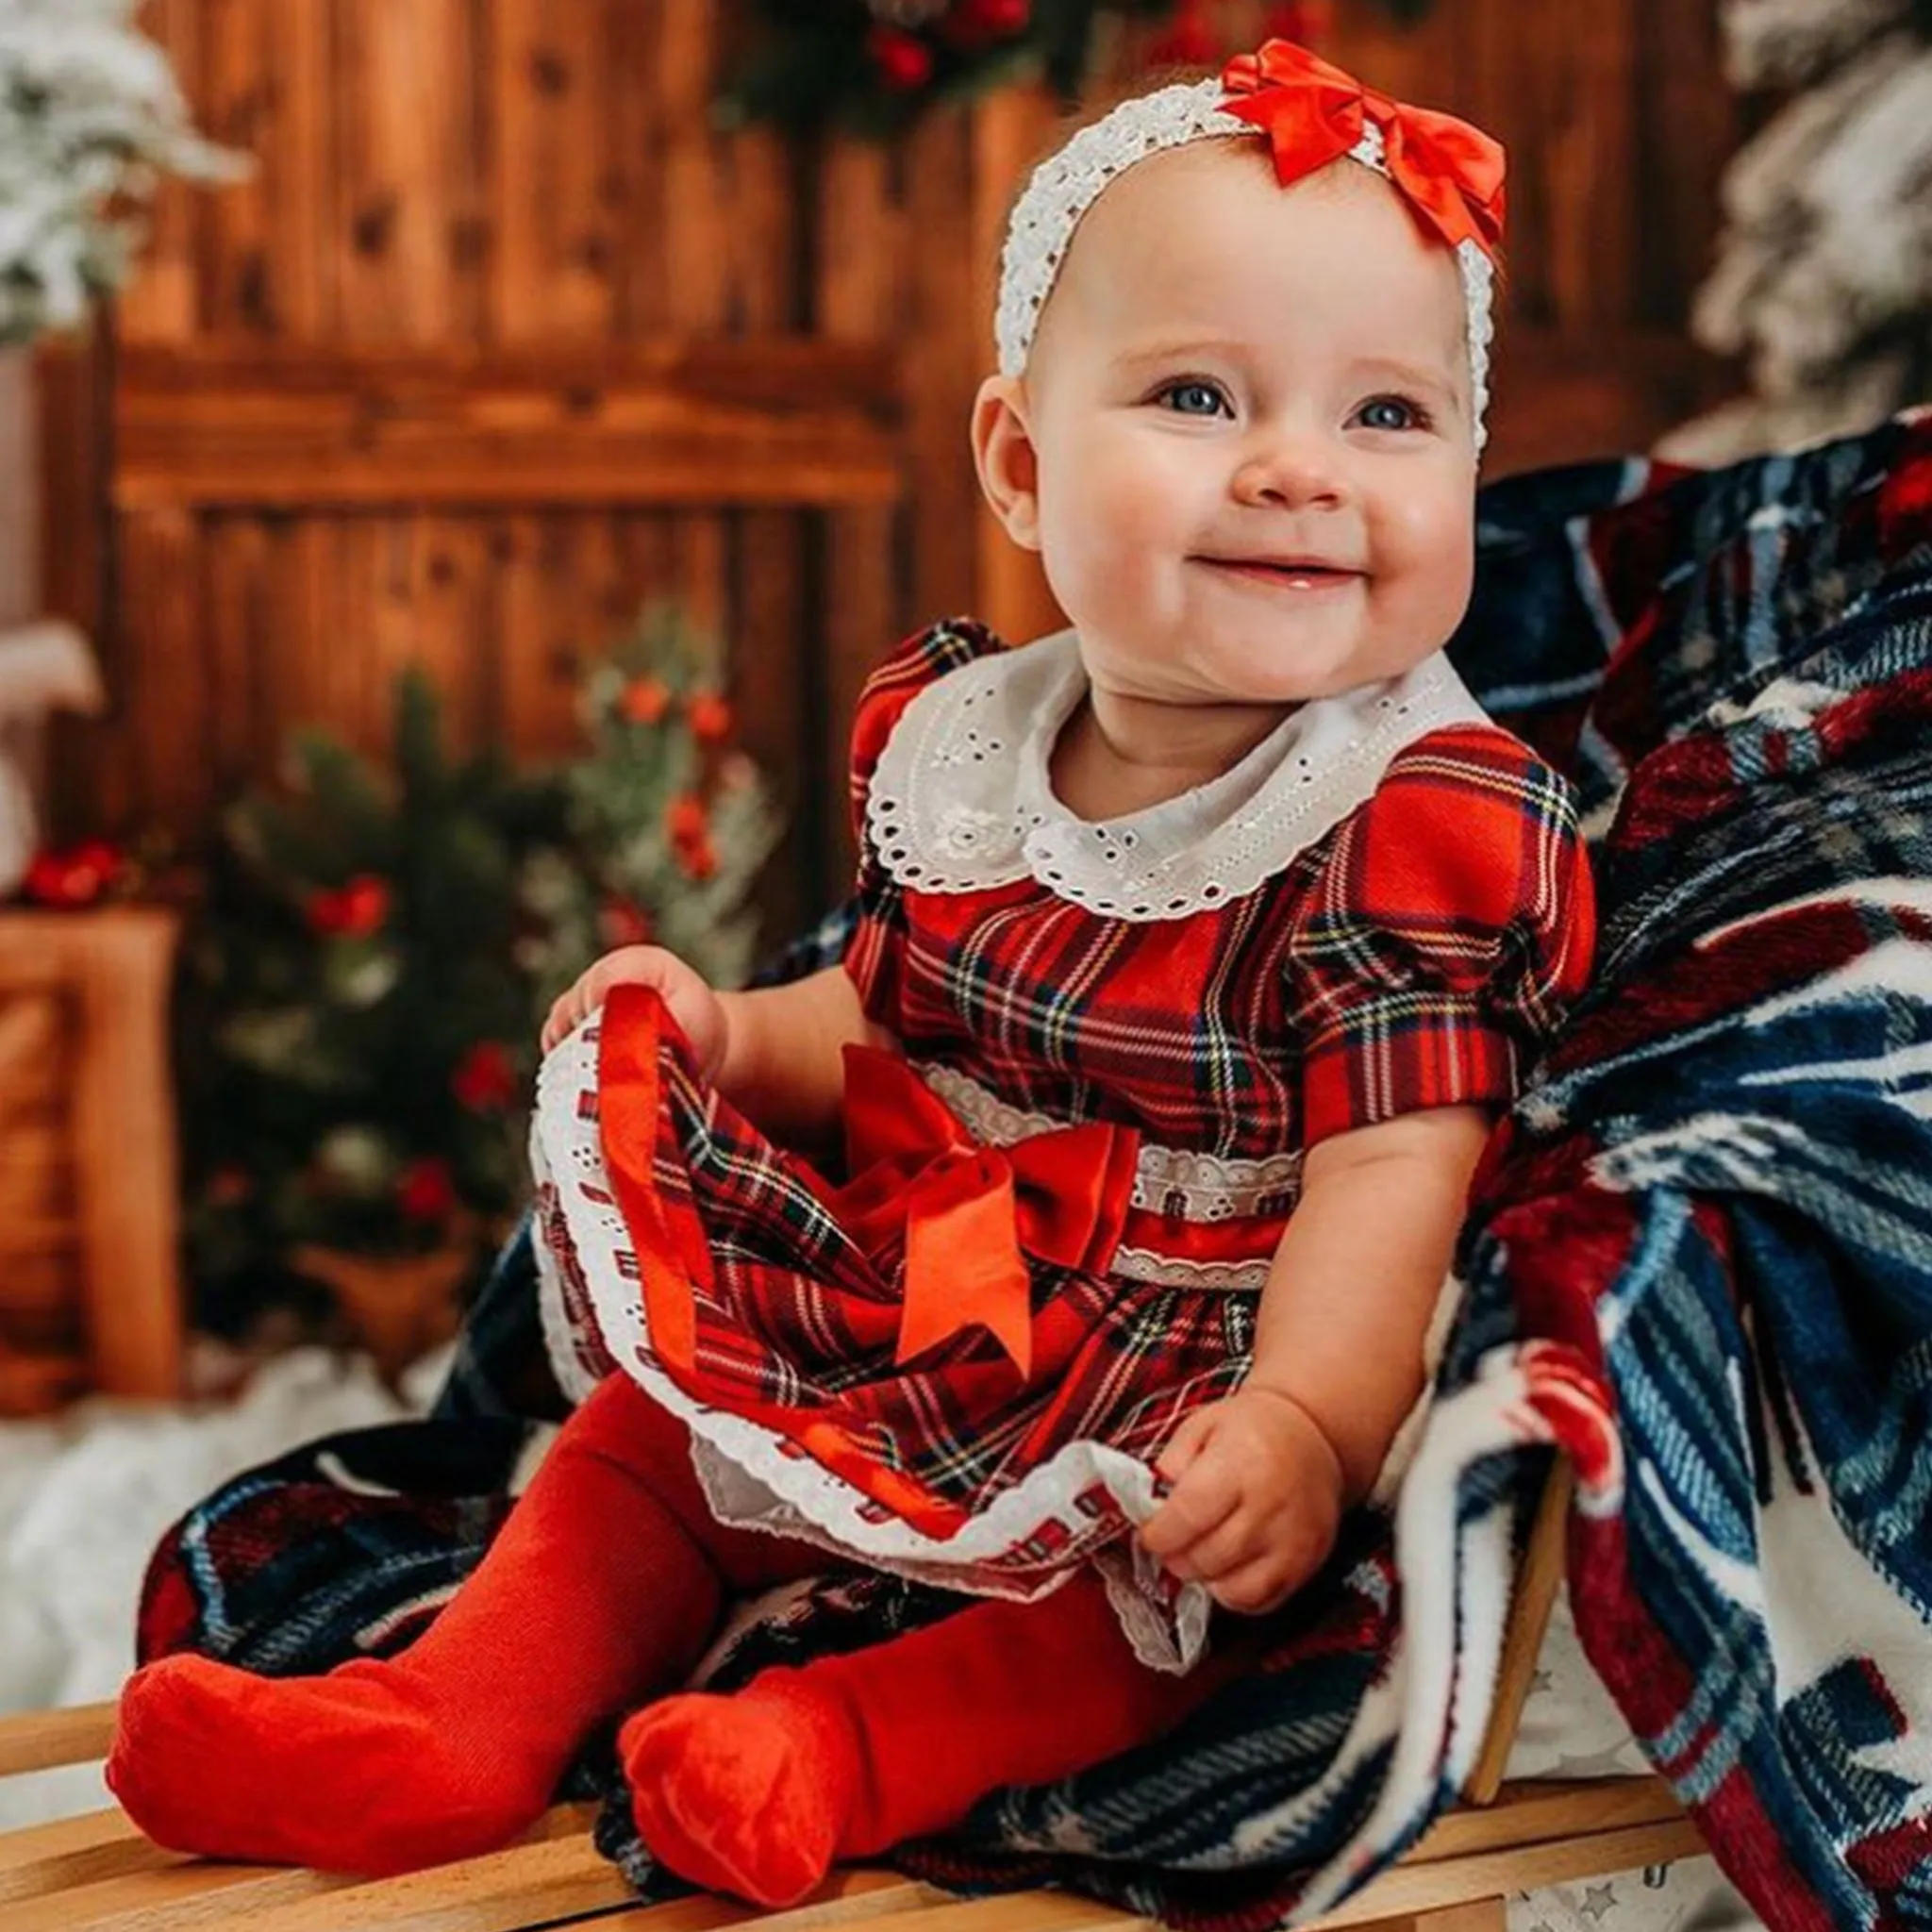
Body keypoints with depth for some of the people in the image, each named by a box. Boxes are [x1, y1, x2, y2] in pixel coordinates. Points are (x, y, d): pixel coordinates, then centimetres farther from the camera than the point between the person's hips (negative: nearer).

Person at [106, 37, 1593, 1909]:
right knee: (650, 1436, 5)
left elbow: (1392, 1168, -26)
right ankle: (459, 1714, 4)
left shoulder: (1421, 825, -18)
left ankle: (855, 1742, -33)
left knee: (1175, 1560, -33)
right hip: (904, 1306, 7)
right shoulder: (954, 735, 2)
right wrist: (738, 1038, -1)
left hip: (1199, 1374, -6)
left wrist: (1305, 1423, -40)